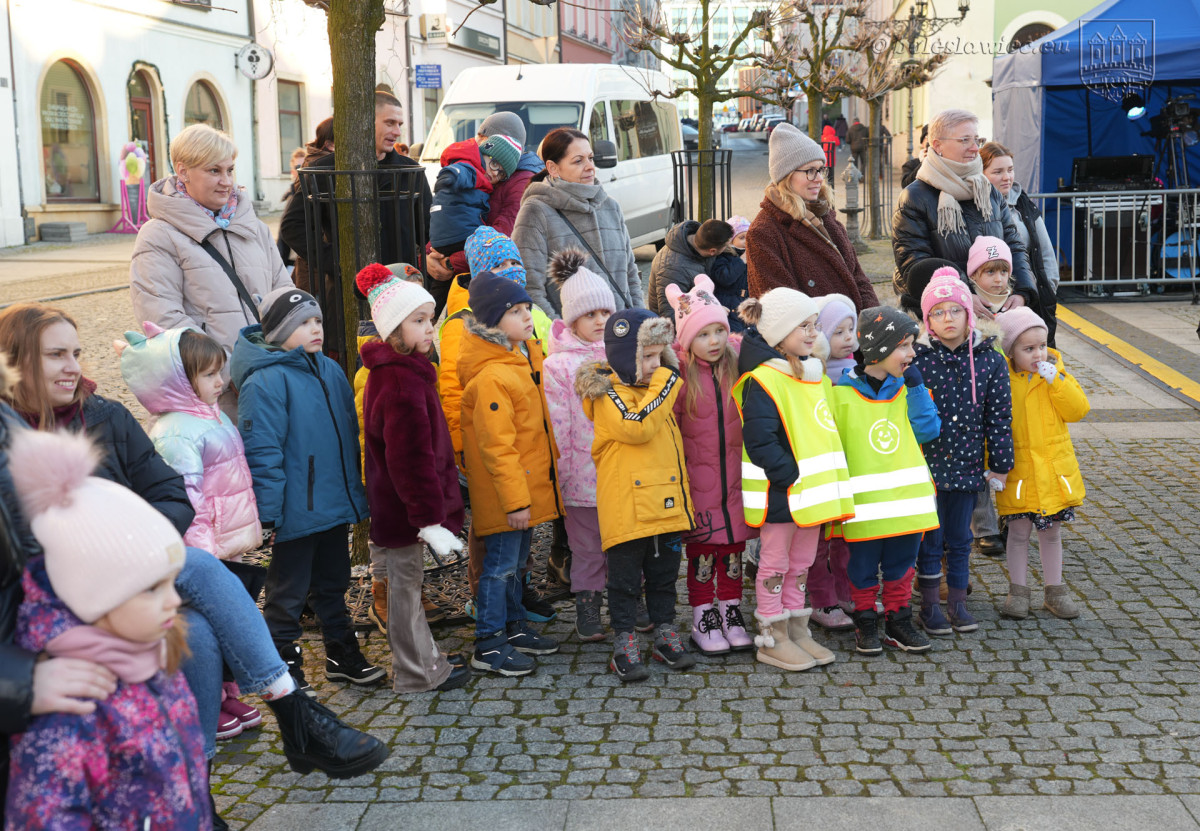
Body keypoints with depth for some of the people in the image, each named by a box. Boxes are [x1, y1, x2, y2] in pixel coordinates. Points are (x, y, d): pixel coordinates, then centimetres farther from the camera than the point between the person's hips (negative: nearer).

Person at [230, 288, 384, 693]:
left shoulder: (330, 370, 7)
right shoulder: (266, 381, -17)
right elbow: (261, 451, -19)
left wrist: (355, 489, 16)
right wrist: (266, 510, -20)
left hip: (335, 504, 8)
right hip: (297, 511, -7)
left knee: (332, 584, 22)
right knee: (287, 594, 7)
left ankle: (342, 654, 36)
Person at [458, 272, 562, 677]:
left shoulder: (526, 354, 8)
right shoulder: (490, 377, -24)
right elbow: (496, 445, -23)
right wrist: (514, 499, -22)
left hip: (528, 484, 9)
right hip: (504, 490, -9)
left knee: (516, 561, 20)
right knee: (501, 563, 0)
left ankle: (515, 627, 34)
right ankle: (489, 644, 11)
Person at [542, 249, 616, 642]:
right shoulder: (558, 365, -6)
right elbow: (558, 427, -7)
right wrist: (563, 473, -8)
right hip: (583, 473, -3)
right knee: (588, 549, 8)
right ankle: (587, 613, 22)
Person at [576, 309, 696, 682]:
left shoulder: (657, 387, 15)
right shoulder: (609, 395, -11)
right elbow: (637, 426, -28)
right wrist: (663, 384, -20)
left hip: (666, 504, 7)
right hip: (626, 508, -7)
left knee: (664, 573, 16)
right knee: (625, 578, 3)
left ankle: (665, 633, 28)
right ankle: (625, 643, 12)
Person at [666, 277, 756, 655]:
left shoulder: (738, 363, -1)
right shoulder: (679, 372, -10)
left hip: (735, 472, 3)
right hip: (697, 474, -3)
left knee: (734, 543, 11)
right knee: (702, 546, 4)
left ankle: (731, 612, 25)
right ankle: (703, 618, 18)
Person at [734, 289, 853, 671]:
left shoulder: (814, 374, 11)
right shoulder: (763, 381, -17)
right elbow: (759, 443, -22)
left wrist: (821, 481, 12)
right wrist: (792, 475, -24)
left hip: (810, 487, 8)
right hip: (778, 492, -8)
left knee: (801, 563, 16)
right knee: (775, 563, 4)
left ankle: (797, 631, 28)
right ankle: (772, 639, 15)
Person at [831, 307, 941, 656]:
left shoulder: (907, 389, 7)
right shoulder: (841, 394, -7)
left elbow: (929, 430, -2)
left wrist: (916, 387, -7)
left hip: (906, 498, 4)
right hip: (863, 503, -4)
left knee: (901, 565, 13)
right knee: (863, 567, 6)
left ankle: (899, 622, 26)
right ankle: (865, 624, 21)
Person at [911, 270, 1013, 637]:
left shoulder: (990, 361, -2)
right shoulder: (917, 360, -8)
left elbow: (999, 417, 2)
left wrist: (999, 465, 3)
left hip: (967, 465, 2)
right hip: (926, 465, -2)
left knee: (960, 538, 14)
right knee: (930, 540, 7)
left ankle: (957, 602, 27)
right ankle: (930, 605, 20)